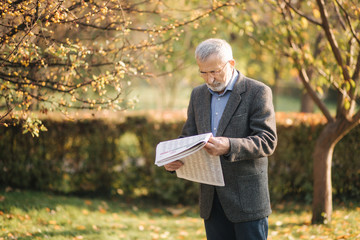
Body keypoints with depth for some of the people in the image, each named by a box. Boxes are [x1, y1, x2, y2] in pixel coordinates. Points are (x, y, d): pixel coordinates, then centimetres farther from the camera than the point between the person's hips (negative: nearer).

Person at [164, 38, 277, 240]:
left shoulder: (258, 92, -8)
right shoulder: (198, 95, 12)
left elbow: (268, 141, -15)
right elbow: (189, 137, 15)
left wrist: (229, 147, -32)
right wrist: (173, 159, -8)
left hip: (247, 199, -6)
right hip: (211, 200, 6)